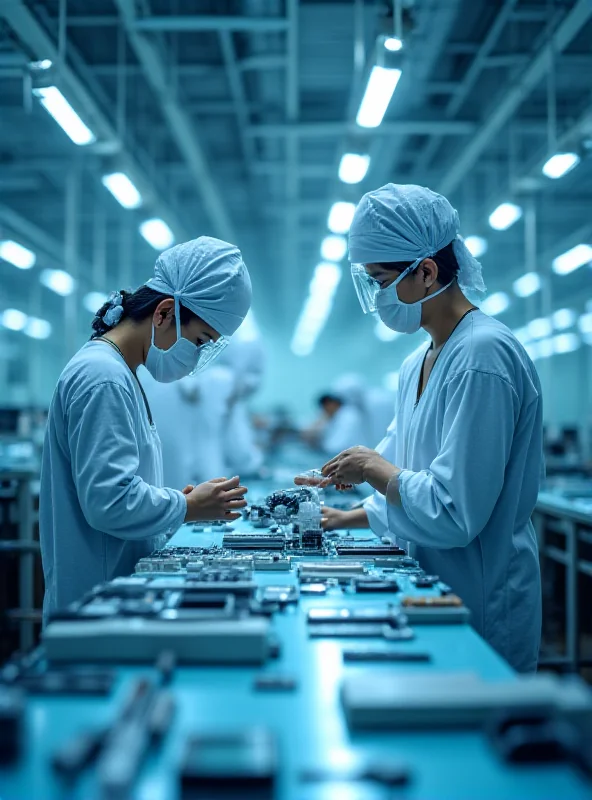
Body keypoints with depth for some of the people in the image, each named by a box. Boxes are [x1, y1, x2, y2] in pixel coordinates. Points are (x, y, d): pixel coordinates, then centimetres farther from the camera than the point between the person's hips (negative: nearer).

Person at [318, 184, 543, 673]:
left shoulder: (482, 356, -20)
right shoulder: (417, 367, 10)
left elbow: (455, 513, -24)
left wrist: (376, 470, -12)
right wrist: (352, 519, 16)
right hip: (430, 597, 8)